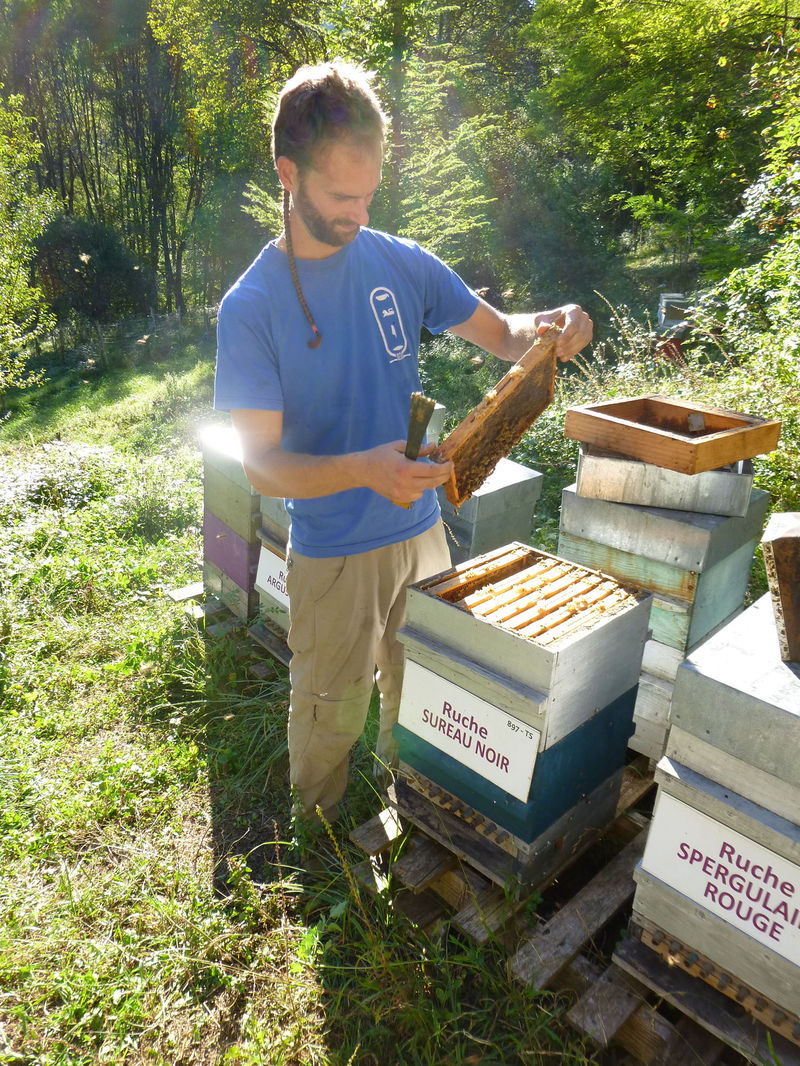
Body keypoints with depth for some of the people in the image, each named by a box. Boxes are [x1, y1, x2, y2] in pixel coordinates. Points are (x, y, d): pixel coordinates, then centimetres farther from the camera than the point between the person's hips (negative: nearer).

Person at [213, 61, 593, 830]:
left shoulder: (402, 265, -2)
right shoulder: (251, 306, -14)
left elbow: (499, 334, 6)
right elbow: (260, 464, -19)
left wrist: (549, 329, -18)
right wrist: (363, 469, -38)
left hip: (421, 532, 5)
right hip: (333, 555, -4)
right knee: (328, 722, 13)